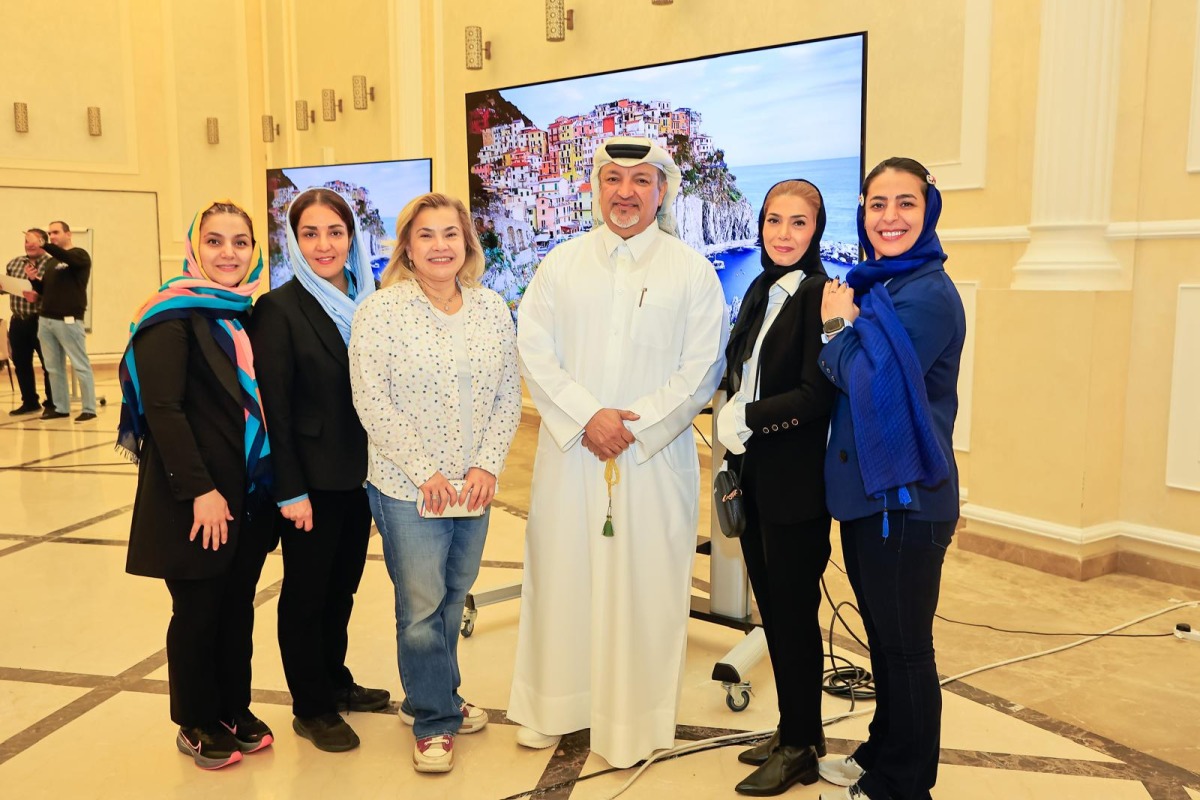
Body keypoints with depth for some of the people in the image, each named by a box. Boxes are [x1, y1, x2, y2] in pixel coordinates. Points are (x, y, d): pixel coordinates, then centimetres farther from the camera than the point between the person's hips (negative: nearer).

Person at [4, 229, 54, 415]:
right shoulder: (14, 263, 12)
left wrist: (38, 295, -29)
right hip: (18, 321, 7)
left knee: (49, 364, 2)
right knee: (21, 363, 12)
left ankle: (53, 404, 13)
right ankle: (29, 402, 24)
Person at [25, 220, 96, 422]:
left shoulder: (79, 255, -1)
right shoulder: (51, 262, 19)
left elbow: (69, 259, -25)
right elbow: (45, 290, 20)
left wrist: (45, 246, -34)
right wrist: (33, 279, 1)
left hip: (68, 320, -7)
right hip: (46, 320, 7)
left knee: (80, 366, -4)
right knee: (53, 367, 8)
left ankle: (89, 409, -1)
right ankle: (60, 407, 14)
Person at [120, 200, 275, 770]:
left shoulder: (247, 315, 10)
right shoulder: (174, 315, -11)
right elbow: (163, 409, -17)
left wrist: (272, 482, 10)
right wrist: (200, 490, -20)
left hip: (249, 495, 6)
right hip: (196, 498, -6)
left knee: (238, 606, 15)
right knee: (198, 610, 7)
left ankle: (235, 710, 32)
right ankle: (196, 725, 25)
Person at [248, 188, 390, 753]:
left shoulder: (366, 303, 6)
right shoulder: (279, 308, -11)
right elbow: (274, 406, -13)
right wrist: (291, 491, -15)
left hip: (359, 473, 5)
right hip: (311, 480, -5)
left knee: (342, 584, 18)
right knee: (306, 591, 9)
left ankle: (335, 683, 37)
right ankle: (311, 708, 25)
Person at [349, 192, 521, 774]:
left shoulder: (492, 309, 4)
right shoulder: (380, 311, -8)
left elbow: (509, 393, 5)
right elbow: (372, 402, -11)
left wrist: (487, 465, -5)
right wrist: (425, 472, -13)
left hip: (475, 486, 4)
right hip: (408, 488, -4)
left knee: (453, 599, 16)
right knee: (422, 607, 3)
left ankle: (430, 698, 37)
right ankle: (434, 721, 22)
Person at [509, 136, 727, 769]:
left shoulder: (693, 271, 2)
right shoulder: (561, 264, 7)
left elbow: (701, 370, -4)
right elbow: (534, 351, 0)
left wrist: (634, 425, -13)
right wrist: (586, 418, -12)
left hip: (655, 456, -2)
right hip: (569, 453, 2)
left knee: (643, 586, 3)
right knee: (561, 577, 9)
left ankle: (634, 721, 19)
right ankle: (553, 706, 27)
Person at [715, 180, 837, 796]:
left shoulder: (820, 295, -12)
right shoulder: (761, 293, 12)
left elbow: (817, 394, -18)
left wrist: (745, 419, -14)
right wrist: (731, 447, 7)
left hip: (796, 484, -8)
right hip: (754, 478, 8)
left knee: (793, 612, 3)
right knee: (772, 606, 15)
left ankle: (801, 747, 20)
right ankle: (792, 730, 31)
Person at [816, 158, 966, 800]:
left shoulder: (929, 294, -16)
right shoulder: (871, 284, 11)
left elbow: (871, 381, -23)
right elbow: (839, 378, 12)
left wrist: (839, 325, -9)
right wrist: (843, 324, -4)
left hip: (906, 496, -9)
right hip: (865, 489, 9)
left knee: (905, 647, 6)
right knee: (882, 638, 20)